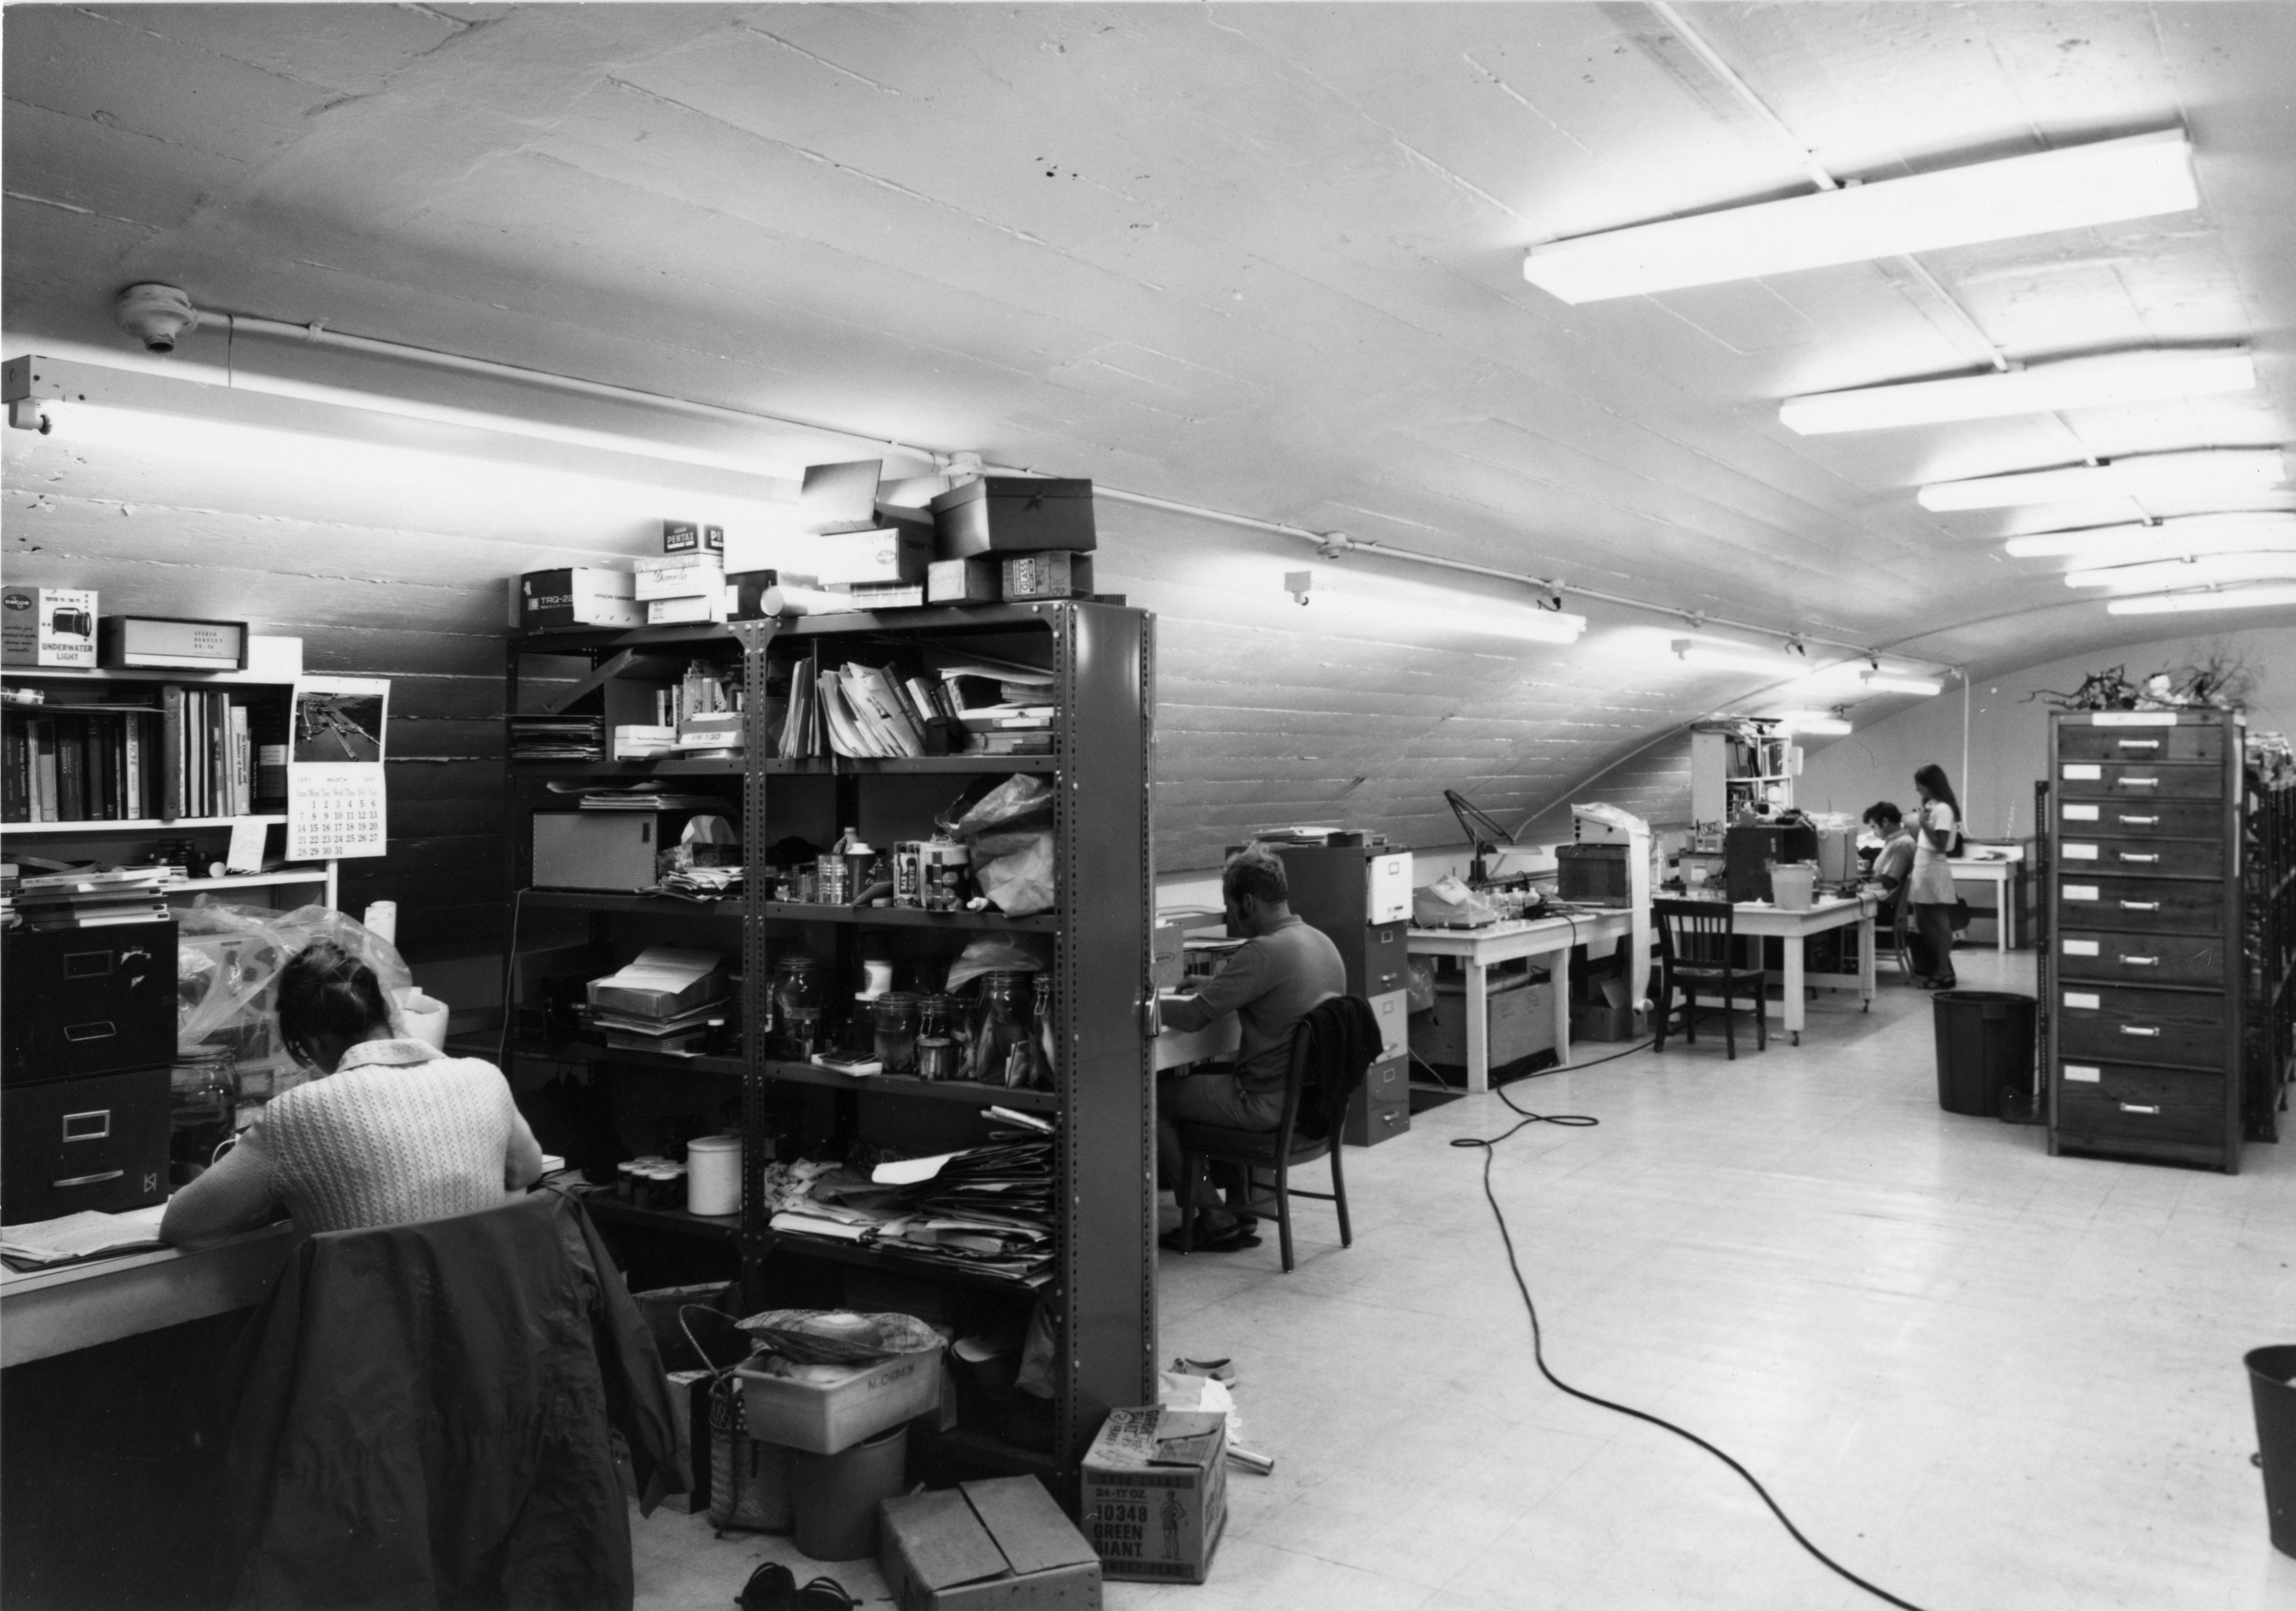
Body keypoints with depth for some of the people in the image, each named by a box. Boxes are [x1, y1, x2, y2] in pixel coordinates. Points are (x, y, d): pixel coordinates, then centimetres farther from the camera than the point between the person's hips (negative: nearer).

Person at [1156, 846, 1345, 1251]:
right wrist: (1214, 988, 12)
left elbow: (1193, 1017, -20)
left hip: (1271, 1104, -9)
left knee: (1153, 1101, 6)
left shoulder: (1264, 952, -22)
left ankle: (1213, 1220, 10)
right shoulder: (1323, 942, 6)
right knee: (1209, 1076, 30)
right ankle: (1238, 1212, 26)